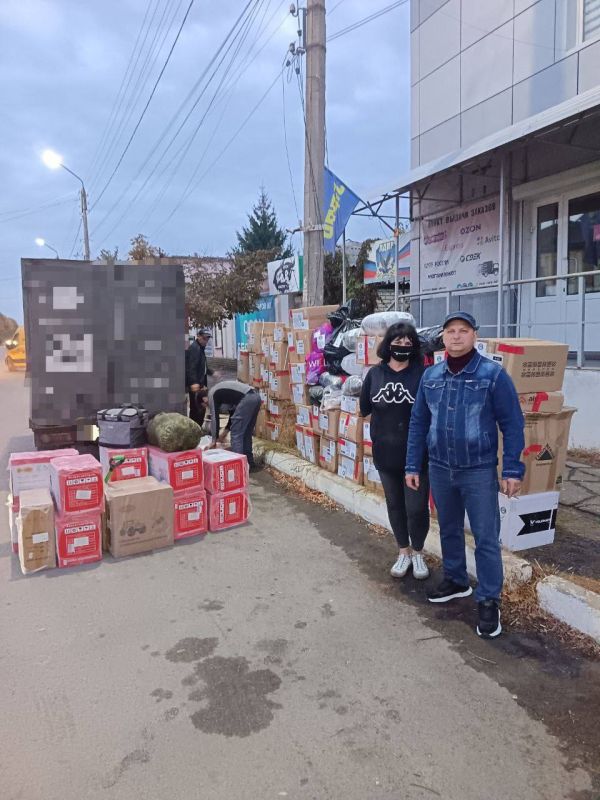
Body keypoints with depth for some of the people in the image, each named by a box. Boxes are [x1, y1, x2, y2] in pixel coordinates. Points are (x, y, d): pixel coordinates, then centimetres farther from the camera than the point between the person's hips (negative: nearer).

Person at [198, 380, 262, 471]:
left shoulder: (212, 395, 5)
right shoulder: (221, 392, 30)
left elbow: (215, 418, 3)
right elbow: (233, 412, 33)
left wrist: (214, 440, 12)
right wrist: (226, 430, 36)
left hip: (247, 399, -9)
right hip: (255, 397, 9)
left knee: (236, 433, 0)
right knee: (246, 433, 18)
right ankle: (249, 463, 23)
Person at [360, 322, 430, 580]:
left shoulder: (422, 374, -9)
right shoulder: (375, 374, 1)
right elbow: (364, 408, 6)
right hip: (385, 453, 3)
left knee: (417, 507, 5)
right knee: (395, 505, 16)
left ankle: (417, 553, 30)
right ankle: (403, 552, 35)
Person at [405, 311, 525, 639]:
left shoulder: (493, 374, -9)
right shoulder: (430, 376, 3)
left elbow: (512, 424, -7)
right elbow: (418, 423, 8)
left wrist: (512, 469, -10)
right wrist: (413, 466, 7)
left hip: (479, 471, -4)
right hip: (439, 469, 4)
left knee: (486, 538, 2)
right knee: (449, 529, 19)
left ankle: (488, 601, 17)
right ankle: (455, 580, 39)